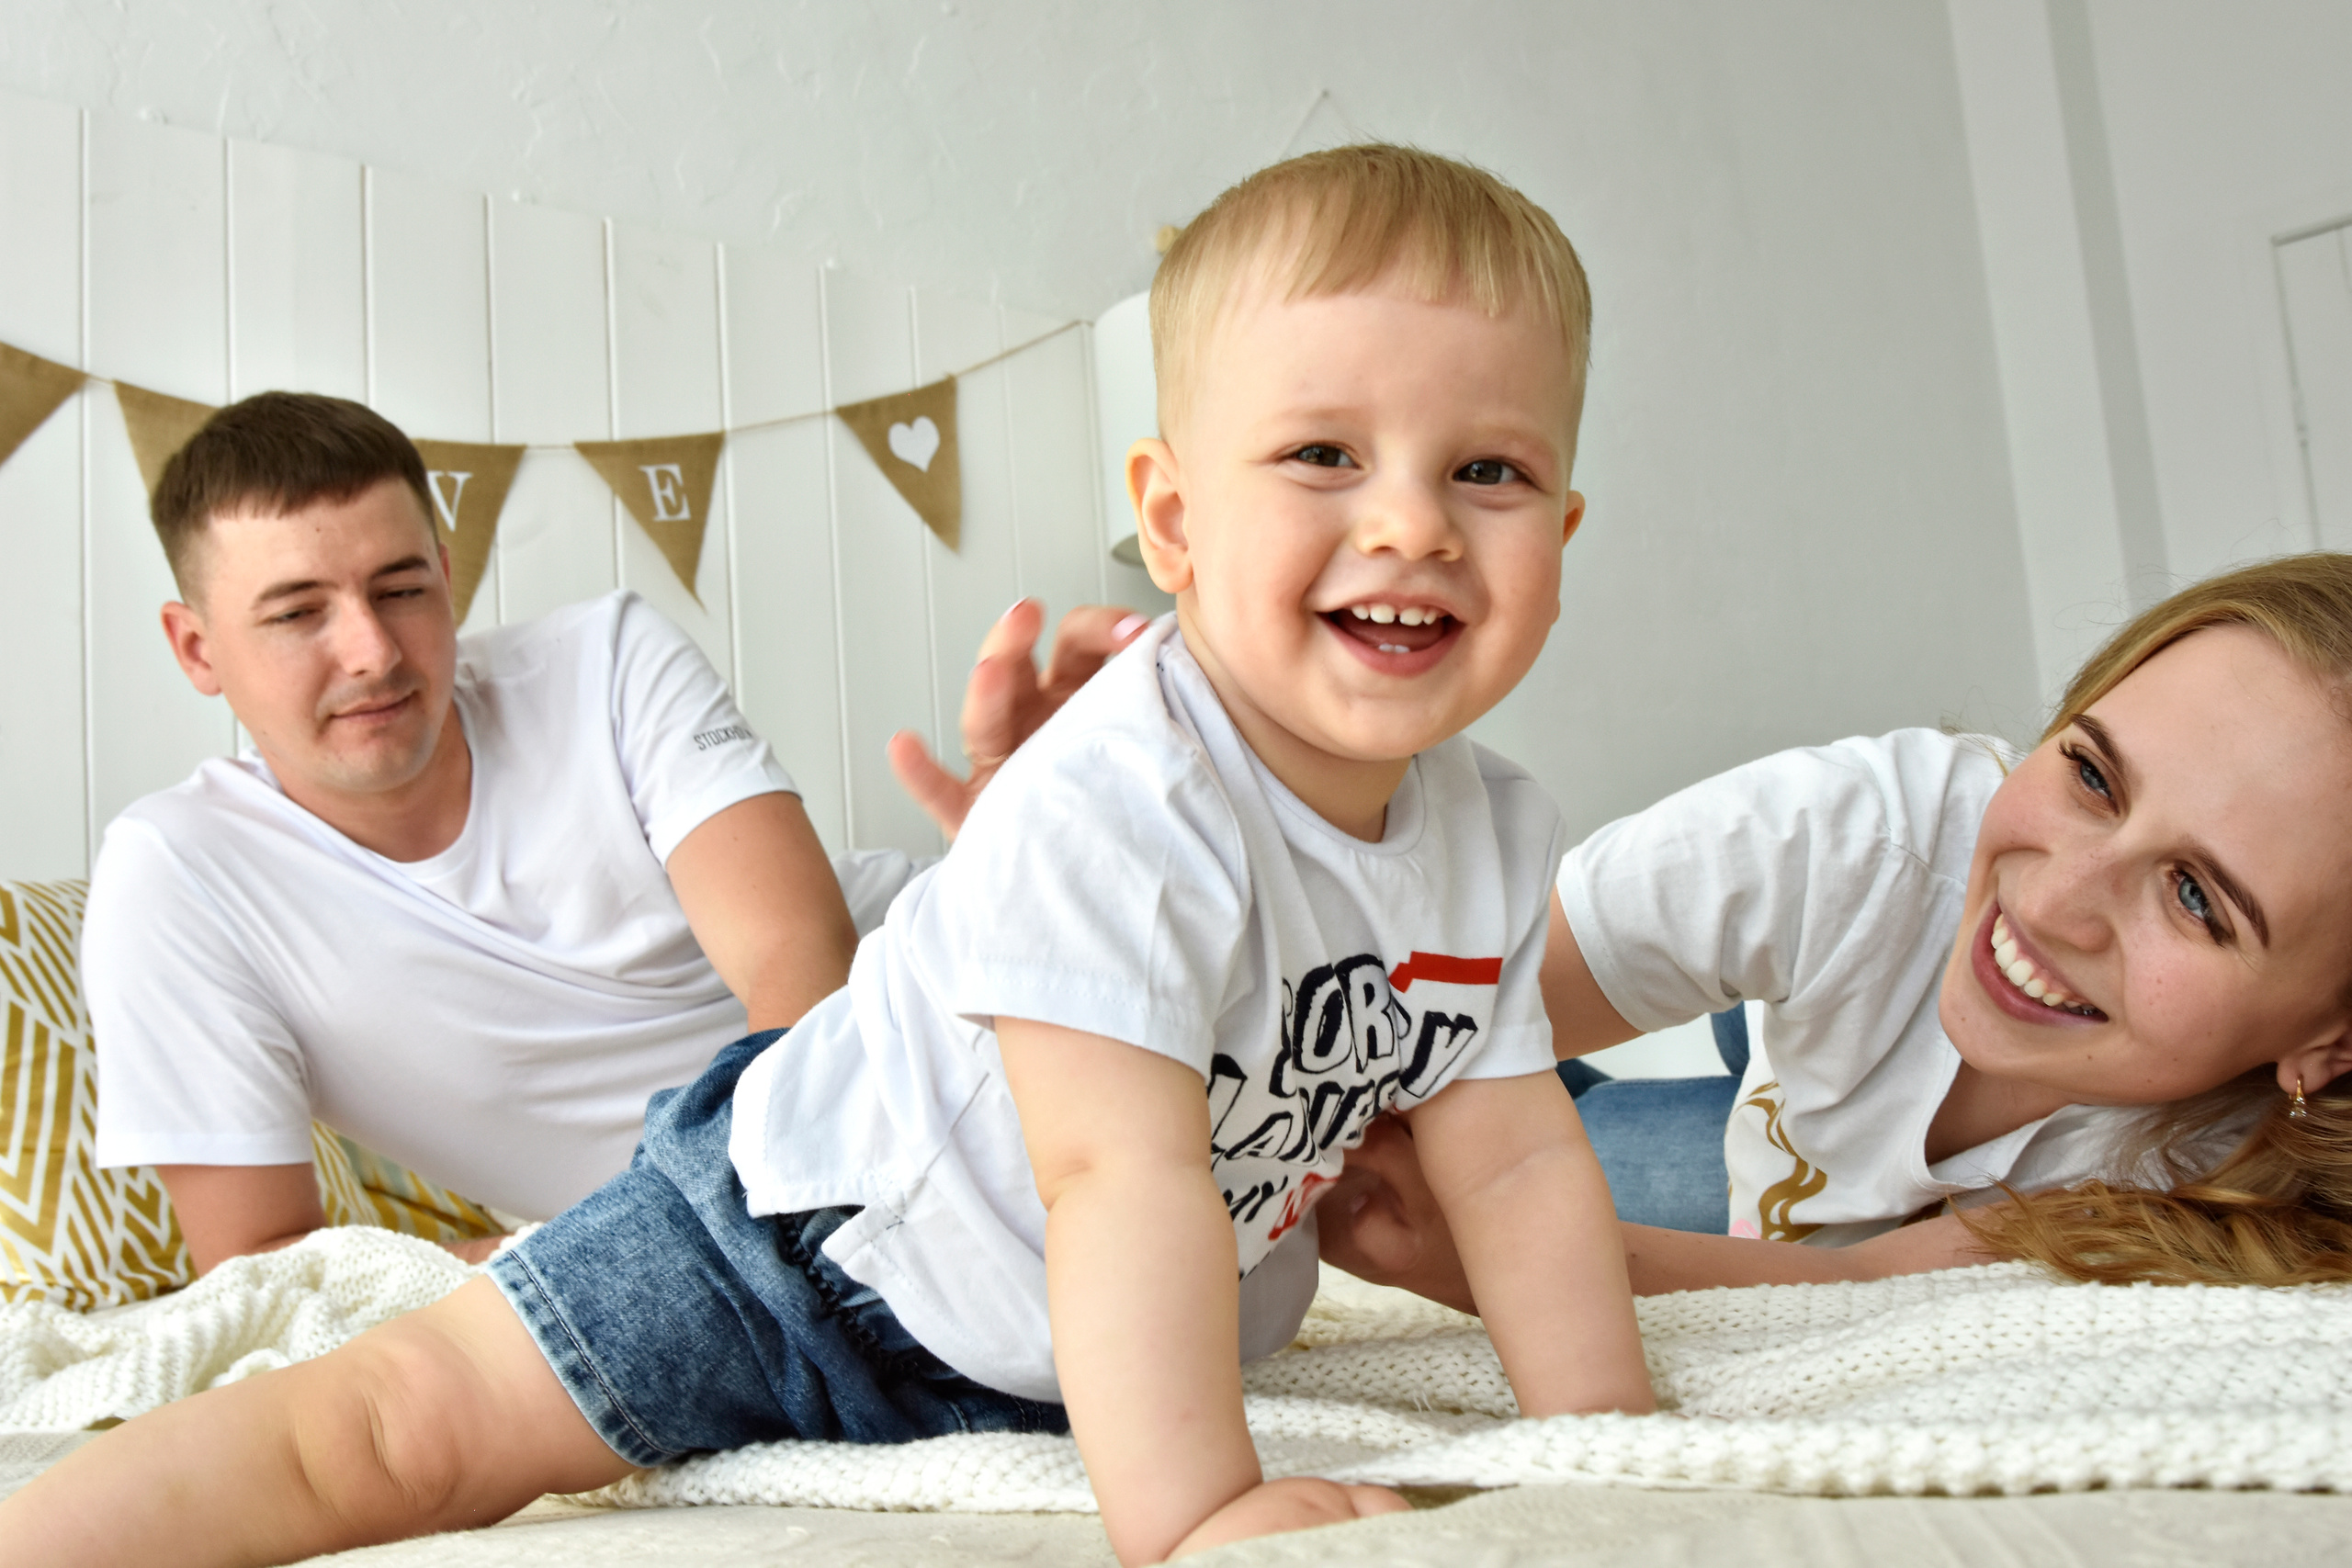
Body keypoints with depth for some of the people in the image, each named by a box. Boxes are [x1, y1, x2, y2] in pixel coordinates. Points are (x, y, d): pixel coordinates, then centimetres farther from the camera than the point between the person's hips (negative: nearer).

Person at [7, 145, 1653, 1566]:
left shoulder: (1494, 838, -10)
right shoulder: (1112, 804, -34)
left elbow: (1516, 1159, -3)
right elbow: (1126, 1172, -38)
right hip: (813, 1231, -7)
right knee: (410, 1423, -19)